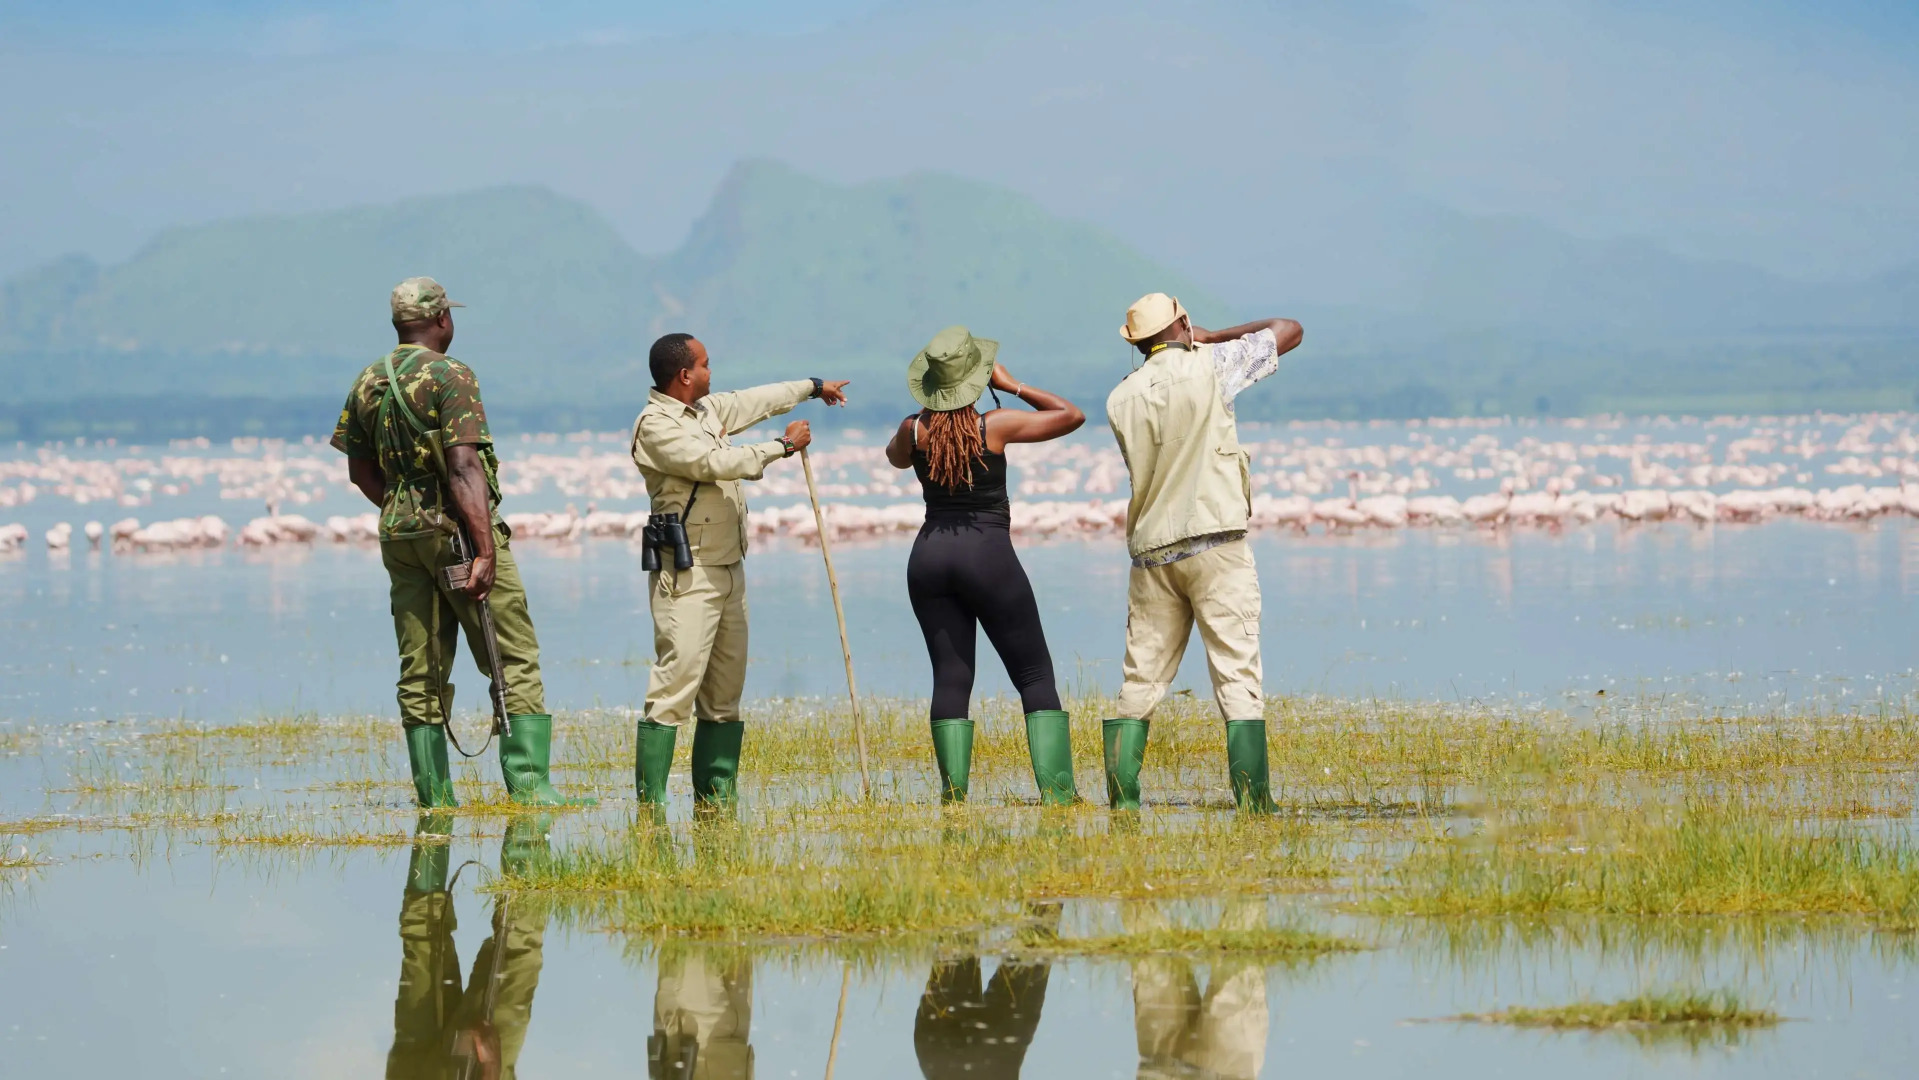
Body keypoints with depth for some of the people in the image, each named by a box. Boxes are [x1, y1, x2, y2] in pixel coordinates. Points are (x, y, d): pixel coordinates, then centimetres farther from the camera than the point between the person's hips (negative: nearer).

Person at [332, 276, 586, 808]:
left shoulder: (367, 383, 10)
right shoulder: (450, 376, -11)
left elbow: (361, 471, 16)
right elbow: (463, 467, -19)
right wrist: (485, 549, -22)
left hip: (400, 536, 7)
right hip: (458, 529, -7)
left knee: (421, 671, 8)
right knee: (516, 663, -2)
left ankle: (434, 796, 6)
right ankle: (528, 785, -10)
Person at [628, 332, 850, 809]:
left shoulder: (708, 409, 15)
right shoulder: (655, 425, -12)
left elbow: (757, 400, 33)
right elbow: (716, 463, -20)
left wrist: (814, 388, 45)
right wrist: (783, 446, -10)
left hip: (729, 570, 9)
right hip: (686, 576, -9)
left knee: (724, 694, 9)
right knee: (674, 688, -15)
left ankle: (715, 801, 13)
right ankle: (649, 803, -18)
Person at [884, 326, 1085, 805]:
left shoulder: (914, 430, 2)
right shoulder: (995, 426, -8)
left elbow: (895, 456, 27)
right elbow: (1072, 415, 2)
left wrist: (936, 410, 25)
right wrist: (1013, 386, 5)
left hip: (930, 555, 4)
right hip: (988, 555, -4)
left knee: (951, 679, 6)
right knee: (1035, 675, 2)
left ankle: (953, 789, -5)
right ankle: (1055, 788, -8)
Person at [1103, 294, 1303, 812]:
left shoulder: (1121, 399, 10)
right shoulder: (1209, 368, -1)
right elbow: (1289, 330, 8)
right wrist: (1213, 337, 19)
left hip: (1151, 551, 4)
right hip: (1215, 545, -4)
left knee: (1139, 685, 10)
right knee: (1238, 678, -6)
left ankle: (1121, 804, 7)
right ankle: (1253, 805, -13)